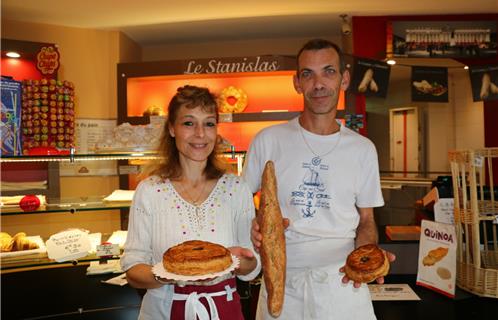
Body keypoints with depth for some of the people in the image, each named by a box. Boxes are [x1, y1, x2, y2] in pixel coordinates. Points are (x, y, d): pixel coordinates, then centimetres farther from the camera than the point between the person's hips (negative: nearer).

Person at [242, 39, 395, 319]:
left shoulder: (363, 149, 4)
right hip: (280, 282, -1)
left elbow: (366, 220, 10)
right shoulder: (268, 140, -2)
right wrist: (254, 226, -17)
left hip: (343, 280, 1)